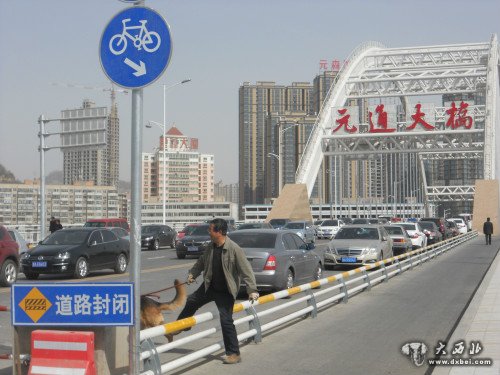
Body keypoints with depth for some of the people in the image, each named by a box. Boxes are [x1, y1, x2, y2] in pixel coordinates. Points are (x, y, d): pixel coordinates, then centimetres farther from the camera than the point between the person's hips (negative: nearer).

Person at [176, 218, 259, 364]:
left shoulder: (234, 249, -22)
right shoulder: (210, 247, 0)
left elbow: (246, 270, -22)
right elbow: (202, 262, 20)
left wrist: (252, 290, -26)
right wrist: (192, 274, 15)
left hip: (225, 292, -7)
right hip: (210, 286, 7)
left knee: (226, 320, -8)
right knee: (191, 302, 17)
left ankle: (234, 354, 1)